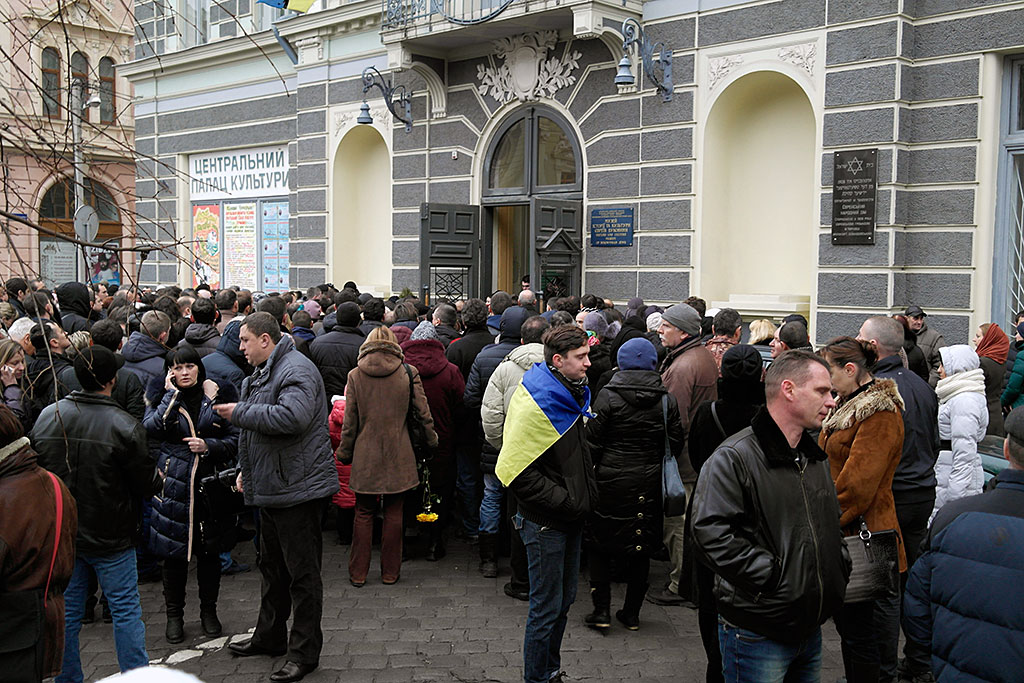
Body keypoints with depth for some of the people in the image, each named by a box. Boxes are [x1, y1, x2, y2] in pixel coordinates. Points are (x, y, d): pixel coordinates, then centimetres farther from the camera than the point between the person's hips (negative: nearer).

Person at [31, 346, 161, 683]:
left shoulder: (47, 416, -3)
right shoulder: (124, 426, -19)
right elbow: (147, 483, -13)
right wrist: (159, 479, 8)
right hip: (110, 537, -4)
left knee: (66, 611, 15)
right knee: (126, 609, 7)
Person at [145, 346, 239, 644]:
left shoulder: (215, 398, 5)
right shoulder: (164, 399, 2)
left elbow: (235, 439, 6)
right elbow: (151, 428, -19)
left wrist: (208, 446, -11)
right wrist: (172, 394, -14)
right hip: (174, 486, -1)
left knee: (209, 550, 10)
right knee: (174, 552, 4)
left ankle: (208, 610, 27)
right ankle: (174, 615, 21)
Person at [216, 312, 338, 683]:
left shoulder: (296, 370, -17)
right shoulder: (263, 372, 17)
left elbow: (292, 417, -34)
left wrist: (239, 412, -23)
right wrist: (246, 468, 21)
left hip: (298, 487, -11)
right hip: (271, 486, 11)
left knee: (302, 572, -2)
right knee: (272, 565, 21)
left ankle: (304, 652, 6)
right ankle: (270, 636, 35)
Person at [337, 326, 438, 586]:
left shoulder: (355, 375, -3)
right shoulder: (408, 373, -3)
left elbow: (350, 421, 0)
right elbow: (423, 412, 1)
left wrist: (345, 453, 10)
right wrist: (432, 440, 15)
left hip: (365, 456, 0)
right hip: (398, 456, 0)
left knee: (363, 513, 9)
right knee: (393, 513, 8)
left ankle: (358, 573, 14)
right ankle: (390, 572, 16)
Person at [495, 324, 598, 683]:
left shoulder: (574, 395, 8)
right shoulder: (536, 405, -22)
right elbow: (518, 471, -25)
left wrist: (585, 494, 10)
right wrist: (565, 500, -21)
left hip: (570, 518, 9)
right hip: (545, 522, -9)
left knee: (564, 600, 19)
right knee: (547, 608, 3)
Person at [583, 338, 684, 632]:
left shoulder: (608, 396, -10)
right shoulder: (667, 401, -3)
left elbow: (592, 442, -8)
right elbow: (676, 445, 1)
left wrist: (588, 474, 5)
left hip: (611, 480, -2)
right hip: (649, 484, 3)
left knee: (600, 545, 11)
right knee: (641, 546, 14)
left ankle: (601, 610, 8)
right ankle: (631, 613, 21)